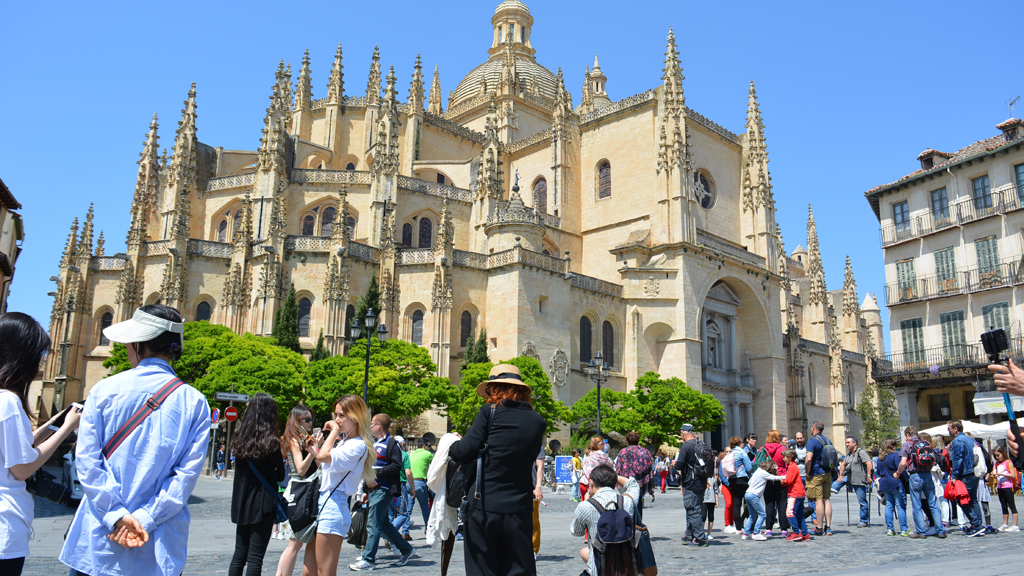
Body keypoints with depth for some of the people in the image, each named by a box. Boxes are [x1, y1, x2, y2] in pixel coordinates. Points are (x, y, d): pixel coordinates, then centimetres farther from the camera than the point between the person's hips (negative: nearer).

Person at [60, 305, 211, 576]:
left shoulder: (104, 389, -4)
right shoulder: (195, 402, -5)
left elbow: (86, 459, -9)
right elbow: (189, 471, -10)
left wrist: (116, 515, -11)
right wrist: (145, 518, -9)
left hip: (99, 536, 0)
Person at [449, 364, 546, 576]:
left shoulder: (489, 413, -7)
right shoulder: (538, 421, 5)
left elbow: (465, 452, -9)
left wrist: (452, 447, 12)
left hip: (483, 509, -3)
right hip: (519, 510, 3)